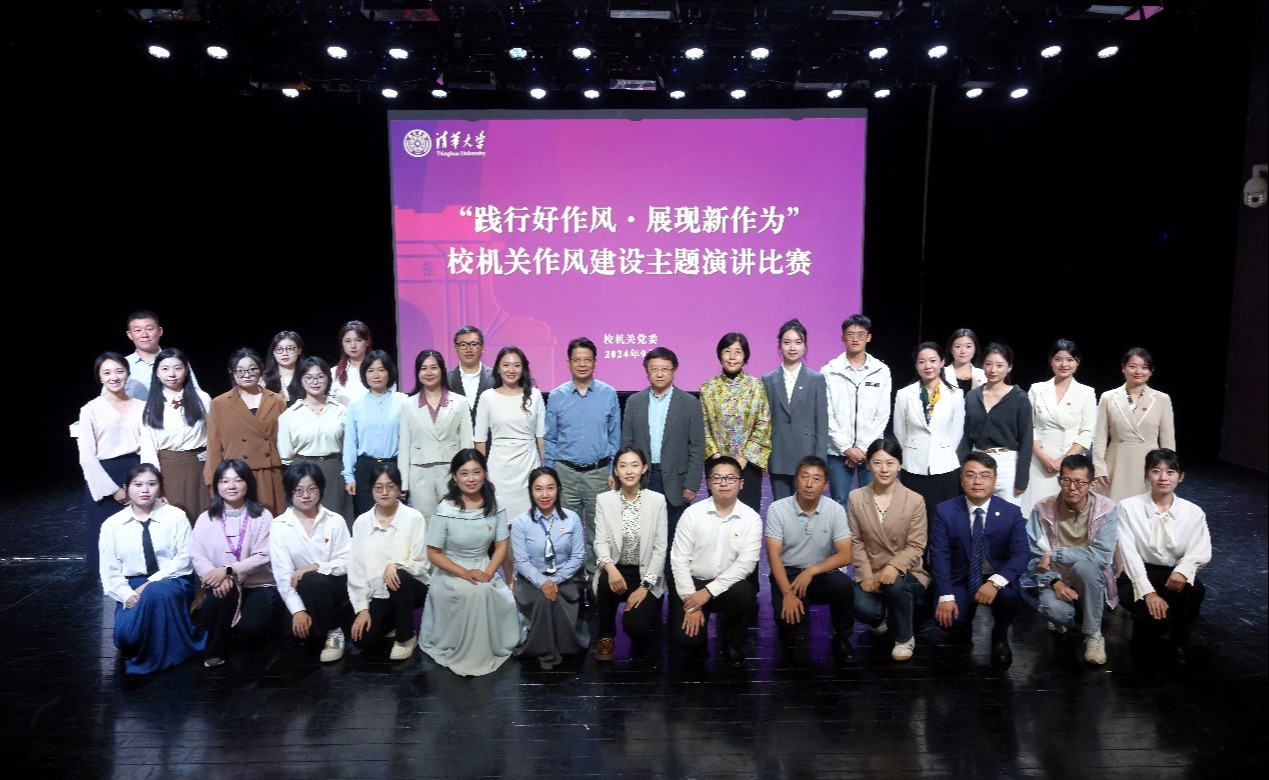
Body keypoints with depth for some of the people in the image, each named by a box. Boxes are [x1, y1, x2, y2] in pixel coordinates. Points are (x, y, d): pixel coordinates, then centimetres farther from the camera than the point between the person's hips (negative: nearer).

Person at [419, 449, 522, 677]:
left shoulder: (495, 505, -5)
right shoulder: (445, 510, -15)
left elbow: (501, 546, 0)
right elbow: (433, 554, -9)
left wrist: (487, 573, -18)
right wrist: (465, 573, -20)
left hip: (485, 570, 4)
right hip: (450, 574, -3)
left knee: (507, 602, -23)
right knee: (475, 592, -33)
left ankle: (490, 648, 7)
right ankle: (464, 655, -12)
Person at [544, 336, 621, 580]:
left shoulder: (609, 394, 0)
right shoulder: (556, 396, 1)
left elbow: (614, 438, 4)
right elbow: (550, 439, 7)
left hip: (599, 472, 0)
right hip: (565, 472, 1)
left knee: (597, 528, 6)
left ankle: (596, 574, 19)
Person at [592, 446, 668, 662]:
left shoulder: (657, 500, -5)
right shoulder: (604, 500, -1)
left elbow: (661, 548, -6)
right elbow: (601, 542, -7)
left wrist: (645, 586, -13)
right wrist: (610, 567, -29)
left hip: (646, 575, -1)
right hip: (616, 570, 1)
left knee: (636, 626, -21)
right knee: (606, 582, -33)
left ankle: (647, 611, 19)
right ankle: (606, 635, -3)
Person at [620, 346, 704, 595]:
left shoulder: (689, 403, 0)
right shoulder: (634, 402, 7)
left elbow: (697, 447, -2)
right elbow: (626, 443, 8)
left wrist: (691, 485, -7)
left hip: (675, 482, -2)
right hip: (642, 479, 2)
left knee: (674, 538, 4)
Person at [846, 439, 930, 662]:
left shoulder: (915, 500, -10)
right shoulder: (855, 498, -3)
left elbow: (916, 546, -11)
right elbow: (855, 542, -1)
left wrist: (894, 566, -28)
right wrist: (865, 575, -13)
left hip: (907, 573, -1)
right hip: (870, 573, 1)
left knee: (895, 585, -36)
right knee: (863, 609, -28)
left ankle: (905, 638, -4)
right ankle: (881, 617, 16)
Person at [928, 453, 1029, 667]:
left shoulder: (1011, 512, -6)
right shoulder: (944, 511, -7)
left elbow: (1021, 555, -16)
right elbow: (939, 556, -11)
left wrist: (995, 582, -34)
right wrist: (946, 596, -24)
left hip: (997, 579, 0)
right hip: (960, 580, 0)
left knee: (1009, 596, -34)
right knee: (945, 616, -27)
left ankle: (1000, 636, 2)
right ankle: (963, 624, 15)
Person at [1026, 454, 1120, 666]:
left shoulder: (1107, 509, -11)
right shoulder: (1043, 510, -9)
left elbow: (1102, 555, -22)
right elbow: (1035, 558, -9)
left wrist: (1054, 555, -23)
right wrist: (1055, 582, -25)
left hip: (1091, 580, 0)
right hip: (1056, 580, 0)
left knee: (1084, 565, -35)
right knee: (1055, 610, -33)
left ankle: (1093, 634, -15)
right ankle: (1063, 620, 9)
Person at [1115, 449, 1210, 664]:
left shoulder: (1193, 512, 2)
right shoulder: (1129, 507, -6)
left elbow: (1201, 551, -8)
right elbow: (1129, 553, -12)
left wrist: (1183, 569, -32)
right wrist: (1148, 592, -24)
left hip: (1174, 576, 3)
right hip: (1138, 576, -2)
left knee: (1195, 588, -33)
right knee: (1157, 615, -32)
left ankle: (1180, 641, -4)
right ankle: (1146, 624, 10)